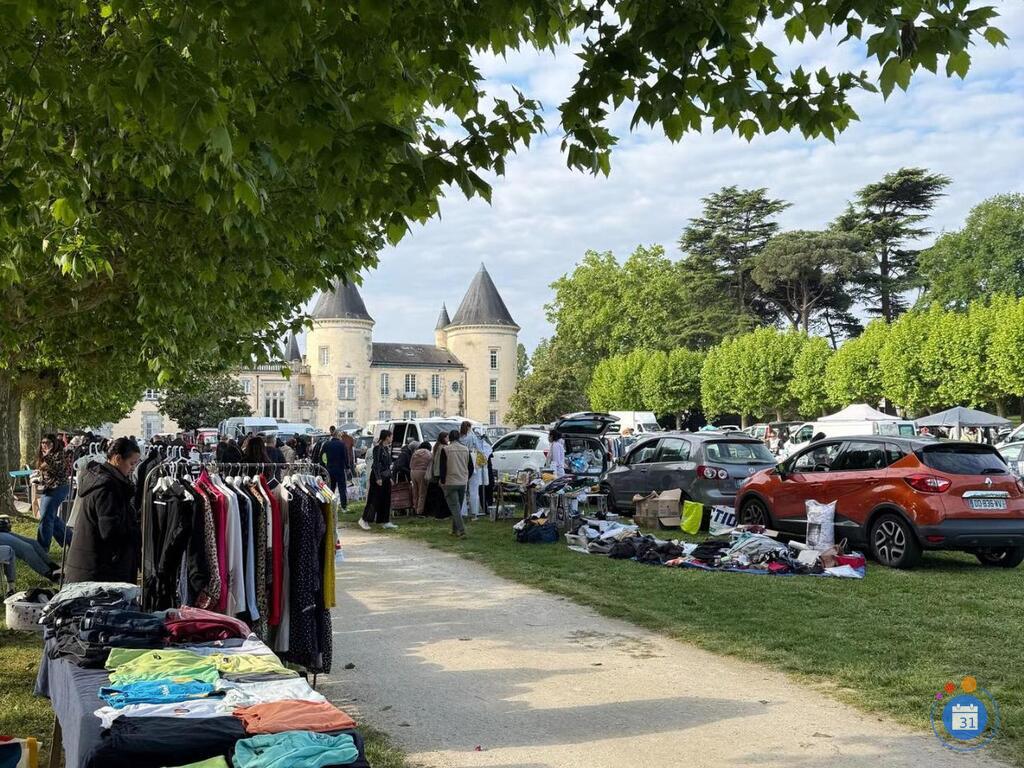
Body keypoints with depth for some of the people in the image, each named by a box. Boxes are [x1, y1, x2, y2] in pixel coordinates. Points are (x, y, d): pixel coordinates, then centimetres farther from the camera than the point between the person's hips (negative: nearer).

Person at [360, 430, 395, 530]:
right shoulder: (378, 447, -13)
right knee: (375, 499, -6)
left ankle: (385, 521, 13)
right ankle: (364, 520, -1)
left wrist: (390, 477, 17)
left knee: (386, 499, 9)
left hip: (386, 477, 9)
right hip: (378, 476, -9)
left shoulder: (387, 448, 13)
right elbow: (376, 463, -18)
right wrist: (378, 478, -21)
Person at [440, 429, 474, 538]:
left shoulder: (446, 450, -8)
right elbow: (471, 467, 9)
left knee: (454, 507, -5)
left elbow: (443, 468, -9)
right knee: (458, 507, 16)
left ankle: (462, 531, -16)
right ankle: (455, 530, 22)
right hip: (463, 483, 5)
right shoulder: (466, 449, 6)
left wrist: (443, 481, 2)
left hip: (450, 483, -5)